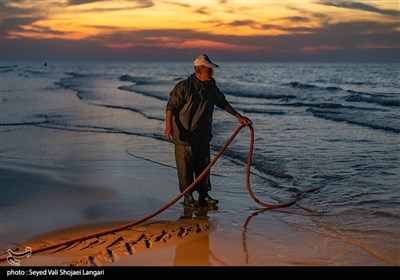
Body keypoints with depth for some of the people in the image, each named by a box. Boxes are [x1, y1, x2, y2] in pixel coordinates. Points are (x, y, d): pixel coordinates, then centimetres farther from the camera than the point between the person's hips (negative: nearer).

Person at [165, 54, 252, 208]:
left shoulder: (211, 87, 7)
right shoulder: (183, 86, -13)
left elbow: (222, 102, 20)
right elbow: (171, 107, -13)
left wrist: (238, 116, 19)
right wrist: (168, 126, -24)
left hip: (203, 137, 6)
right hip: (184, 137, -6)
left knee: (203, 166, 11)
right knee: (186, 169, 1)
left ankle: (204, 195, 21)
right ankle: (187, 197, 13)